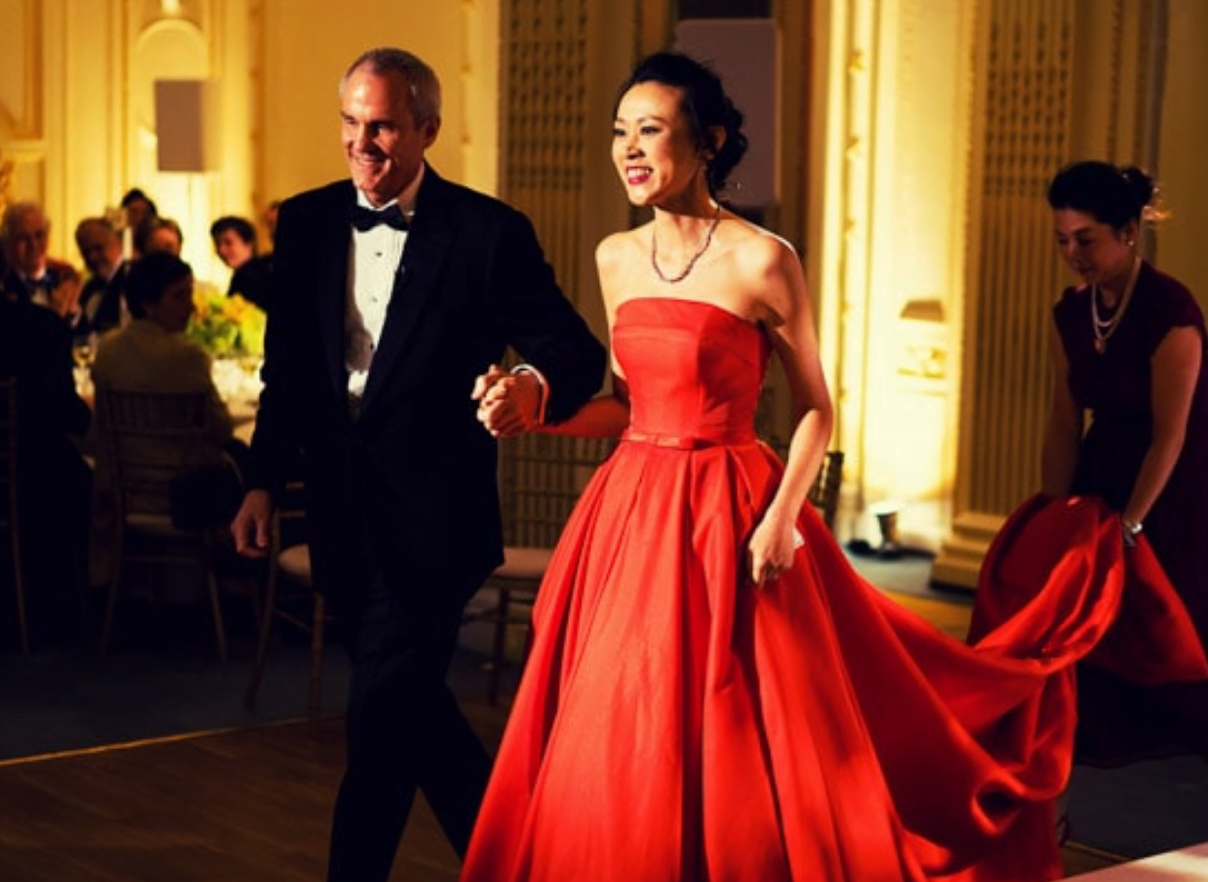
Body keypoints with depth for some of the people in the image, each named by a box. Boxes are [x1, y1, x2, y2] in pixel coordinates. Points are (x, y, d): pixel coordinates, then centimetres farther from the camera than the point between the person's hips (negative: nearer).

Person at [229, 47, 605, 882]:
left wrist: (535, 386, -31)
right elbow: (286, 367, 13)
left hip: (430, 511, -6)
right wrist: (264, 481, 8)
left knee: (381, 714, -6)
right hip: (343, 509, 6)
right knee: (411, 704, 16)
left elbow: (577, 352, -9)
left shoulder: (489, 231, -8)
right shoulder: (306, 223, 6)